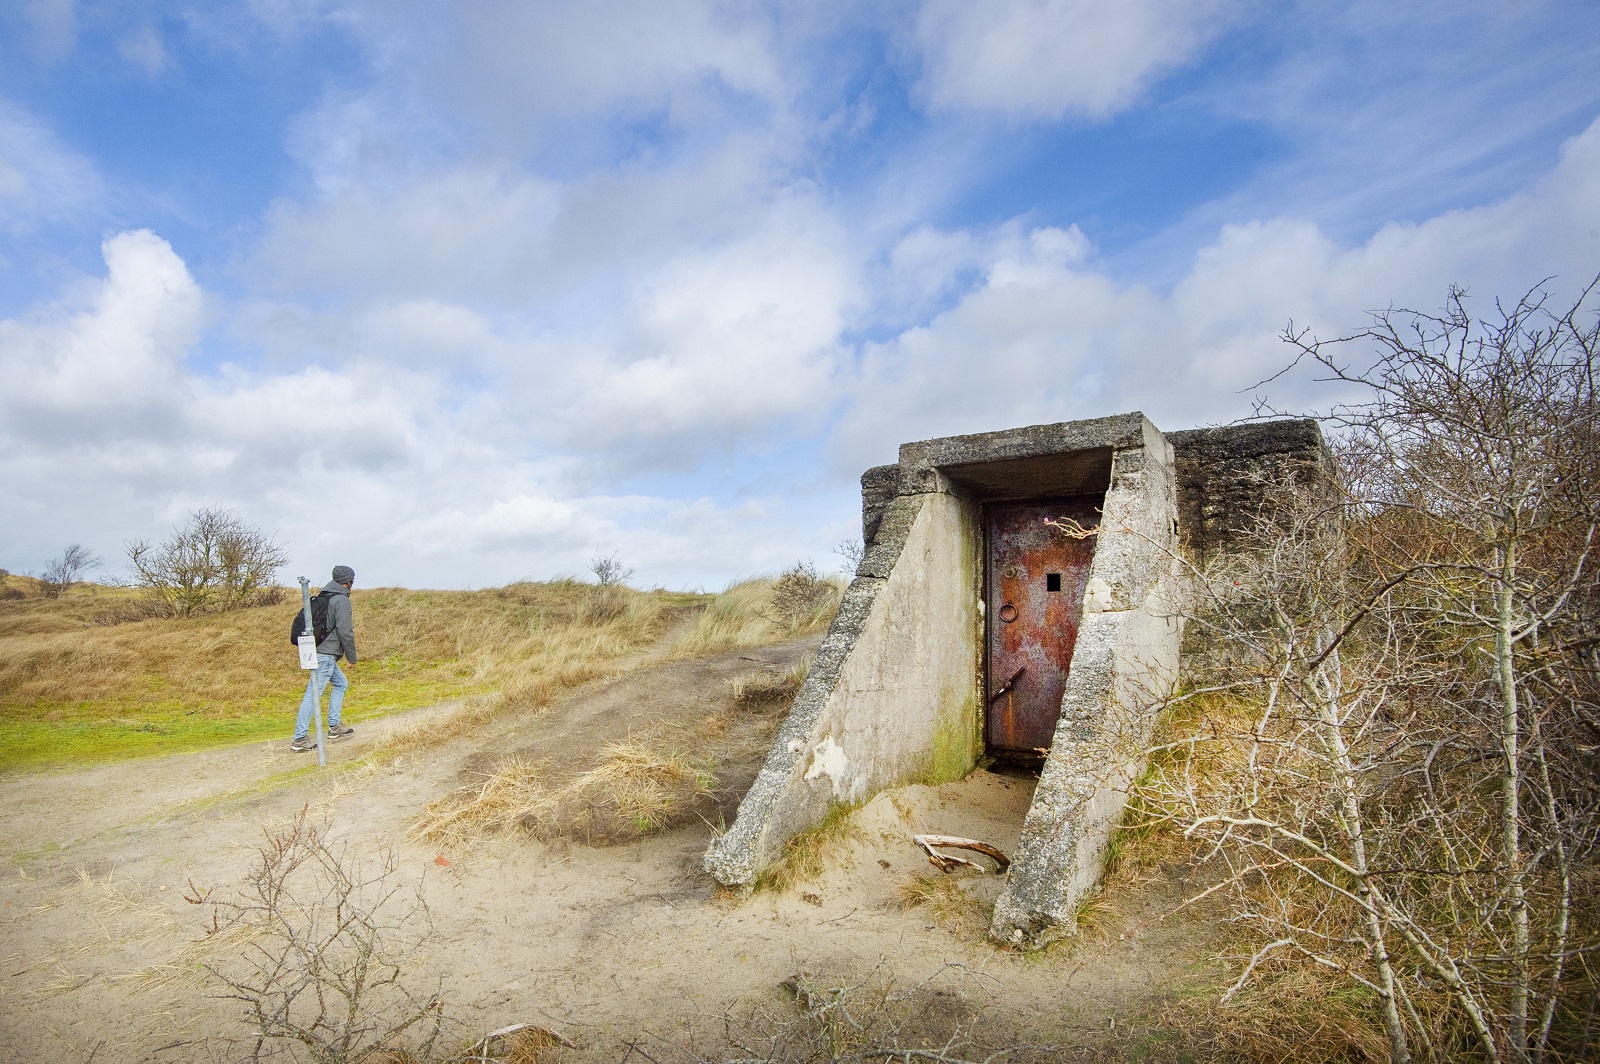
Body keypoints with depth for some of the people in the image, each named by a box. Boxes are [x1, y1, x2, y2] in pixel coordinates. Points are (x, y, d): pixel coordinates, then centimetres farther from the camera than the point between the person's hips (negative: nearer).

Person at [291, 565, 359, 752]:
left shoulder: (323, 597, 15)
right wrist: (352, 657, -7)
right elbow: (345, 631, -16)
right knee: (314, 694, -7)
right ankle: (300, 738, -5)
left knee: (341, 683, 20)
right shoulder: (341, 600, -13)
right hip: (326, 654, -10)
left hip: (318, 651, 10)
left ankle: (334, 726, 24)